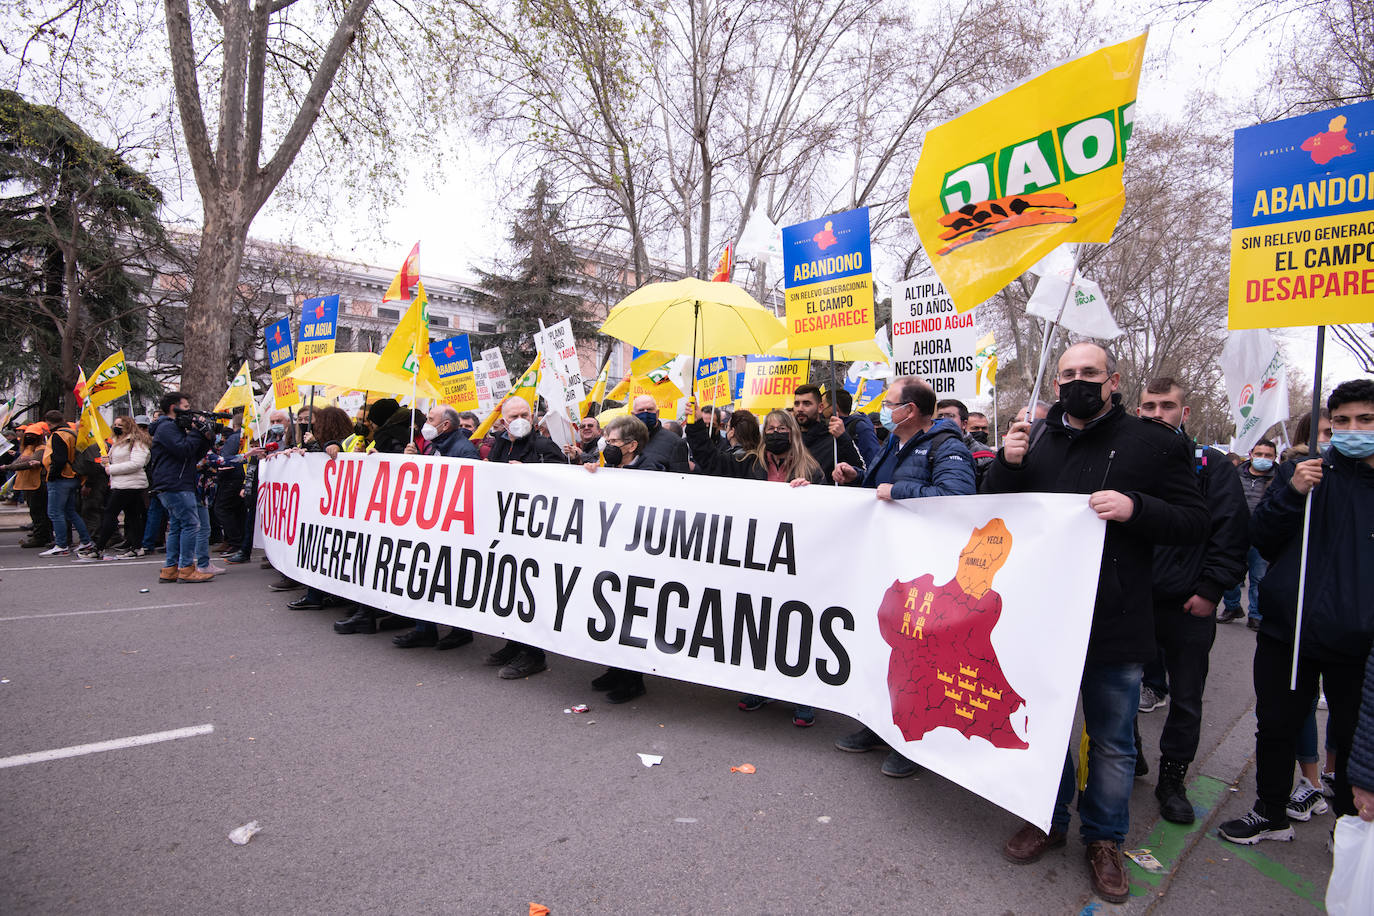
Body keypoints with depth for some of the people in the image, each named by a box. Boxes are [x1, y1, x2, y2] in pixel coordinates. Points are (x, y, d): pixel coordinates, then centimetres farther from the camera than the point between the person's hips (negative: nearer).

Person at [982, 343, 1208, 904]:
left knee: (1112, 740, 13)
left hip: (1115, 625, -2)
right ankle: (1049, 821, 38)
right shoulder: (1034, 438, 5)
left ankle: (1104, 838, 35)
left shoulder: (1154, 443, -3)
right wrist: (1007, 464, -11)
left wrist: (1134, 507, -22)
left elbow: (1195, 522, -4)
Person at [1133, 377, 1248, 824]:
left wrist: (1210, 590, -10)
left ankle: (1172, 781, 26)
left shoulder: (1211, 465, 0)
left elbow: (1232, 531, -5)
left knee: (1186, 700, 10)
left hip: (1187, 606, -1)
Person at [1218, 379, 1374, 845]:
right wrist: (1291, 494, -18)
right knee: (1277, 726, 11)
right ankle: (1271, 814, 30)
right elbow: (1262, 541, -4)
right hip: (1288, 632, 0)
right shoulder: (1304, 473, 2)